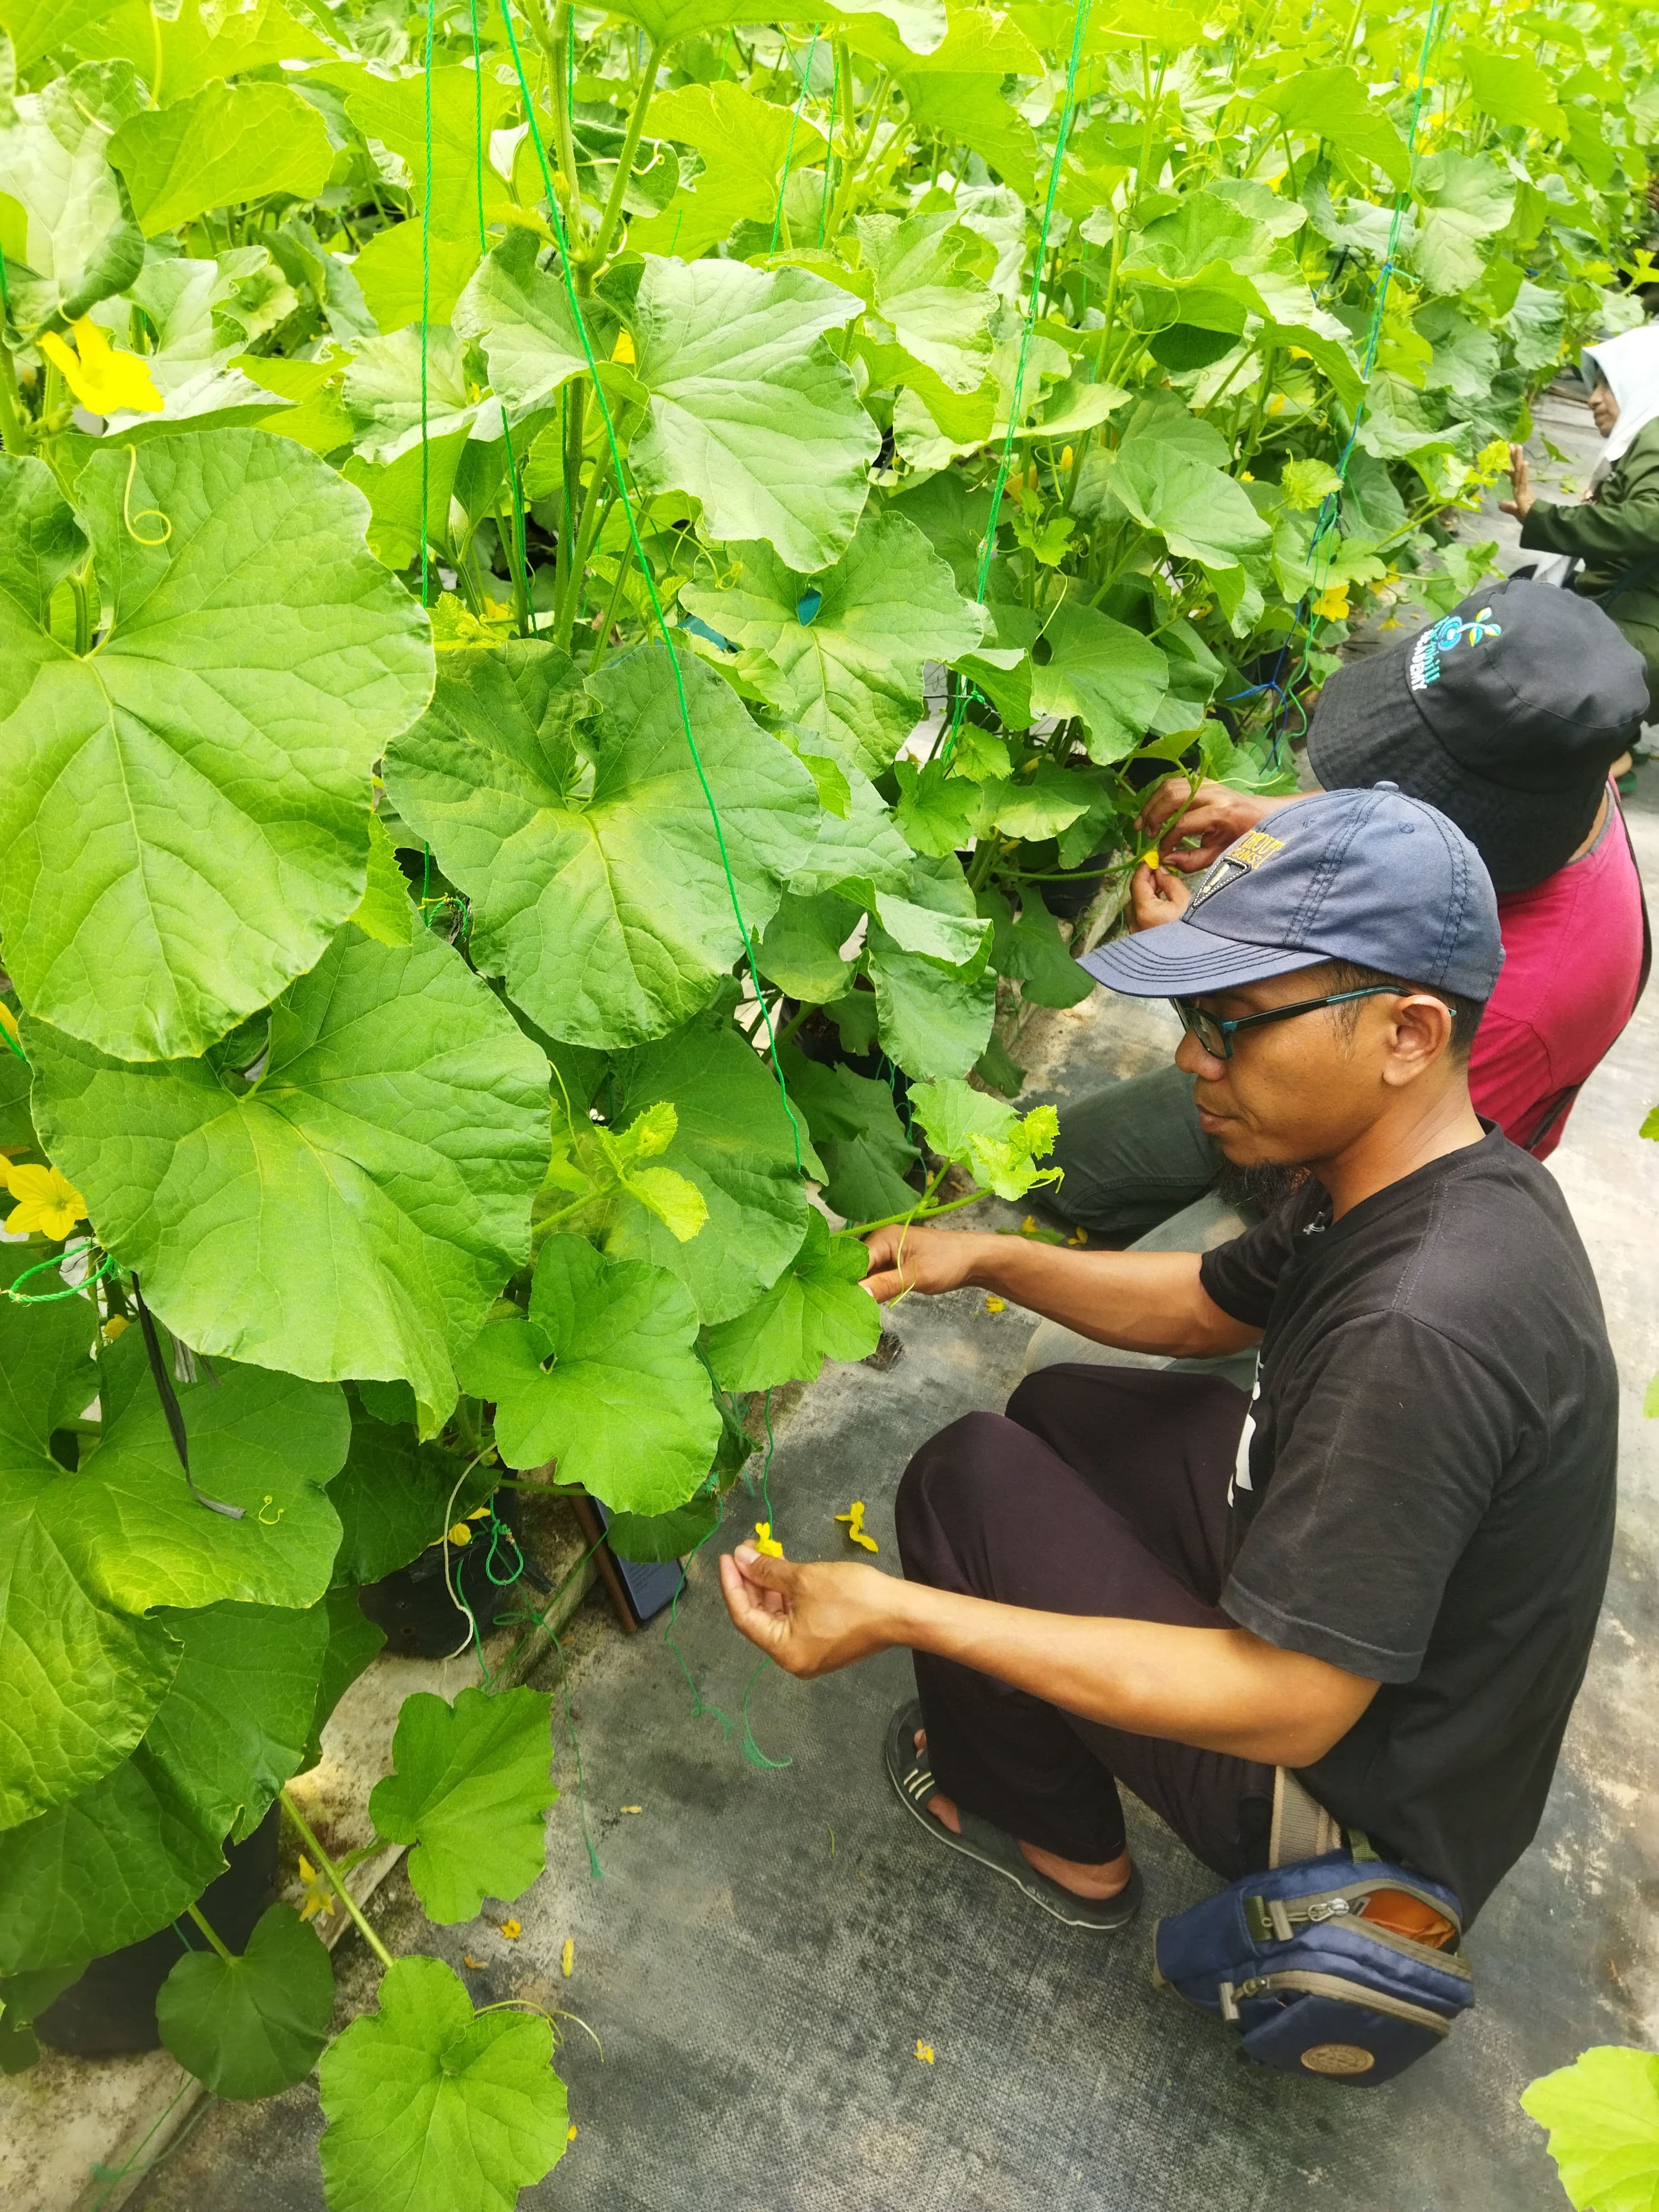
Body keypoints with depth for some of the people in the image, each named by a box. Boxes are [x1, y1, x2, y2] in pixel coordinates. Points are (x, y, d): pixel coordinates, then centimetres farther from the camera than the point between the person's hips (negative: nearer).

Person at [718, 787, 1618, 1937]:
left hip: (1352, 1786, -8)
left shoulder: (1421, 1328, -37)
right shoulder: (1443, 1179, -7)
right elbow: (1211, 1304, 8)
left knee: (970, 1476, -7)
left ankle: (1060, 1845, 16)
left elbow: (1288, 1706, -32)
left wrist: (898, 1611, -31)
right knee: (1065, 1408, 14)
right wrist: (990, 1258, -5)